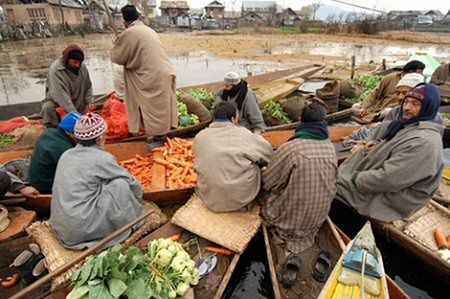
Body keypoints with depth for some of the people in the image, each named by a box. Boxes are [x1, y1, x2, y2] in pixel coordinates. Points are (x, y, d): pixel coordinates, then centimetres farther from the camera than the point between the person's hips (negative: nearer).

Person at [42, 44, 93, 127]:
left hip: (77, 104, 5)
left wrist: (89, 102, -7)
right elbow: (61, 95, -33)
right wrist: (74, 113, -42)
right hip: (58, 102, -4)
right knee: (48, 107, -31)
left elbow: (88, 86, 6)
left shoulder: (82, 67, -8)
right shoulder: (55, 70, -24)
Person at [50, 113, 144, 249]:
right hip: (81, 230, -8)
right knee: (120, 185, -7)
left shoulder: (66, 154, 7)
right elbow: (131, 181, -3)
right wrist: (137, 193, 19)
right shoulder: (101, 158, -13)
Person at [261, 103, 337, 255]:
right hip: (318, 218, 6)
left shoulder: (290, 148, -25)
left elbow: (267, 182, -15)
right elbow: (331, 181, 7)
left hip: (292, 219, -5)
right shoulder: (330, 148, -7)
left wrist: (262, 171, 8)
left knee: (264, 189, 13)